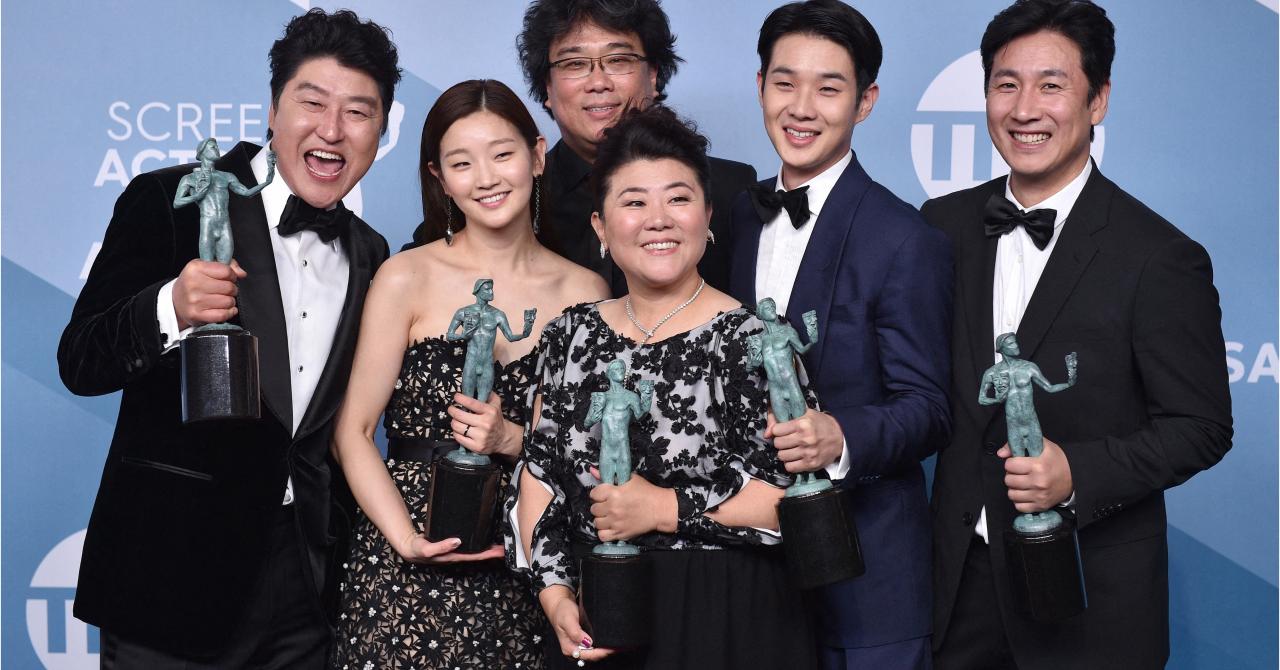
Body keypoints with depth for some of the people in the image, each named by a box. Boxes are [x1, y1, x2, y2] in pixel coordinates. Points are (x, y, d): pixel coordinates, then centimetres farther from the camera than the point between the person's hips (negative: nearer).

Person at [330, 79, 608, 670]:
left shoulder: (583, 291, 2)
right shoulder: (407, 278, -4)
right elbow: (353, 431, -4)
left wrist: (511, 439, -12)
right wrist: (407, 540, -16)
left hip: (525, 571, 2)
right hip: (407, 571, -2)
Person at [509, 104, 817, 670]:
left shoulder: (751, 340, -10)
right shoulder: (571, 335, 4)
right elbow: (538, 473, 6)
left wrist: (662, 509, -16)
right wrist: (556, 594, -4)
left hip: (721, 623, -3)